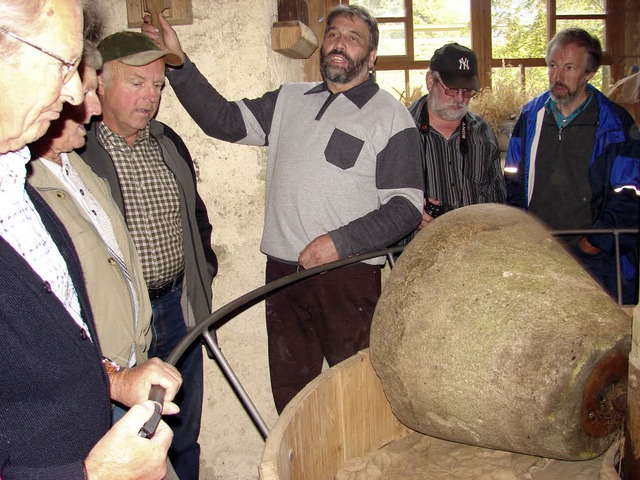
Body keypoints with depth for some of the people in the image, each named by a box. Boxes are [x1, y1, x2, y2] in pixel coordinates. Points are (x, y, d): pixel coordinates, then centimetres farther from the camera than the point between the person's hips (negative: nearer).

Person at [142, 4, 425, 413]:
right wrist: (177, 61, 6)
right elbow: (224, 120, 13)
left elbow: (406, 206, -7)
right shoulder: (289, 100, 15)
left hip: (350, 275, -4)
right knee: (289, 390, 15)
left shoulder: (391, 117, -2)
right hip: (283, 272, 5)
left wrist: (342, 241, -17)